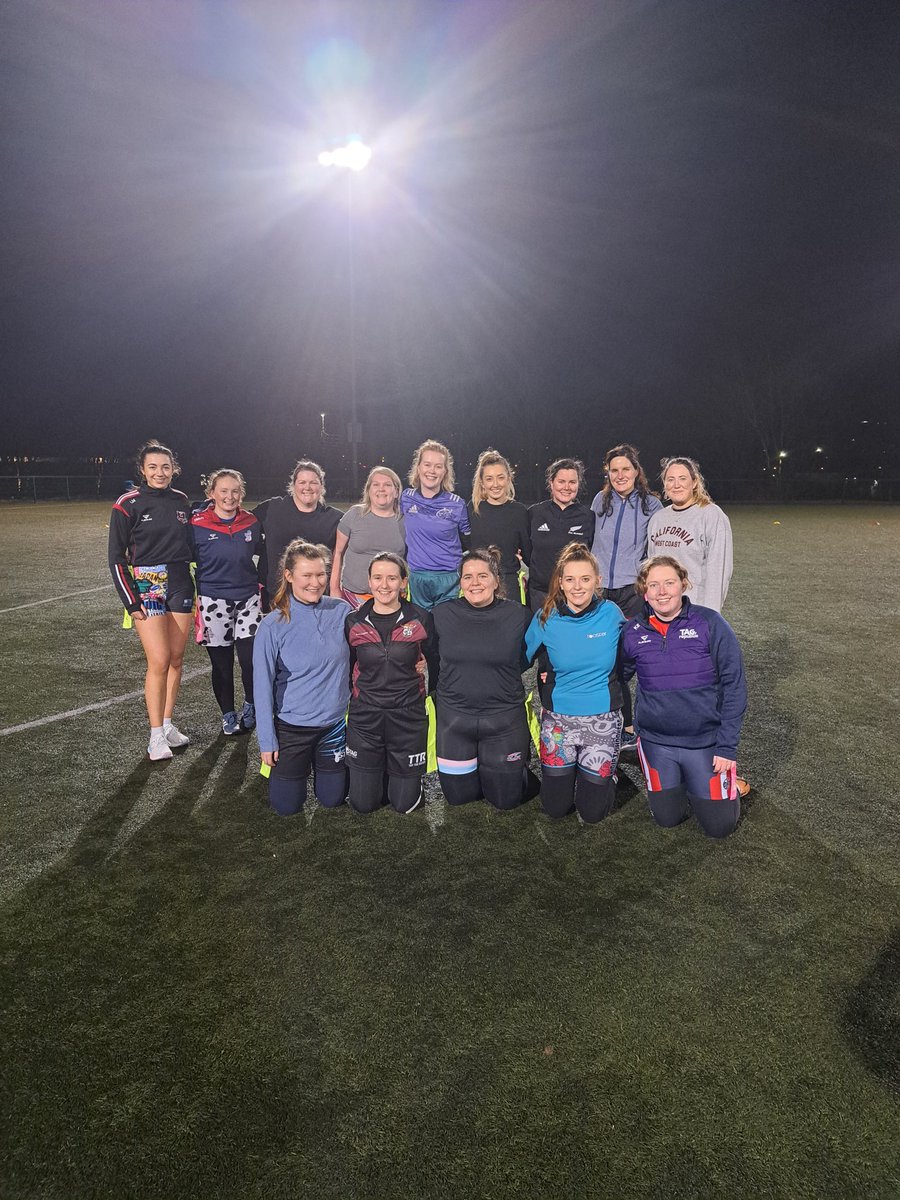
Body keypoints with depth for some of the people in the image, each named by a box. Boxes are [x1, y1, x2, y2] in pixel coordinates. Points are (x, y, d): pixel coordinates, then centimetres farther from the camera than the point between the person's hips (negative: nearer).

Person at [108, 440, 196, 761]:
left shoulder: (182, 501, 7)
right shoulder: (128, 504, -6)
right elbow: (117, 557, -5)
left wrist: (198, 587, 12)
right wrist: (131, 601, -10)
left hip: (180, 584, 5)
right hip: (147, 587, -4)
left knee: (176, 658, 8)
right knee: (159, 661, -10)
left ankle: (168, 723, 22)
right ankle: (156, 735, 3)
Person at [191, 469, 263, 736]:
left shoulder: (251, 523, 1)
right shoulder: (198, 524, -7)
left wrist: (260, 584, 15)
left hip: (248, 598, 2)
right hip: (213, 601, -1)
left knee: (251, 659, -7)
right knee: (221, 663, 7)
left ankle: (250, 706, 20)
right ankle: (228, 716, 26)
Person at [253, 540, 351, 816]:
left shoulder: (342, 611, -9)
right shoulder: (272, 625, -14)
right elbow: (262, 686, -9)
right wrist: (267, 741, -7)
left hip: (335, 722, 2)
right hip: (292, 726, -1)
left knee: (332, 800, 14)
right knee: (287, 807, 11)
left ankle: (320, 763, 44)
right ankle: (285, 763, 40)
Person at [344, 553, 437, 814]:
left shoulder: (420, 619, -6)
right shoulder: (353, 622, -3)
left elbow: (436, 662, 6)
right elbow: (346, 669, 9)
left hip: (408, 717, -1)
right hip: (365, 717, 1)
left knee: (405, 803, 8)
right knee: (362, 803, 8)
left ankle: (397, 769, 40)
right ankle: (380, 768, 38)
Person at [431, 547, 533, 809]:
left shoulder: (519, 615, -9)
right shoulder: (442, 615, -5)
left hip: (504, 717, -1)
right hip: (454, 717, 2)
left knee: (506, 799, 9)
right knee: (458, 796, 12)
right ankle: (472, 765, 42)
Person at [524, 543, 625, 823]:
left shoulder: (611, 614, -9)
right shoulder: (545, 619, -8)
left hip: (602, 718, -1)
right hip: (558, 717, 1)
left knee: (592, 812, 4)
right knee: (555, 807, 8)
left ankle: (605, 773, 35)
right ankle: (566, 767, 38)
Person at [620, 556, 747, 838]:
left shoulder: (710, 624, -12)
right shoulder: (633, 632, -4)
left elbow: (734, 686, -10)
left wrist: (727, 746, -11)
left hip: (706, 741, -2)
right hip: (656, 741, 2)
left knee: (719, 826, 7)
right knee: (667, 819, 11)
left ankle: (726, 781, 36)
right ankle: (676, 782, 41)